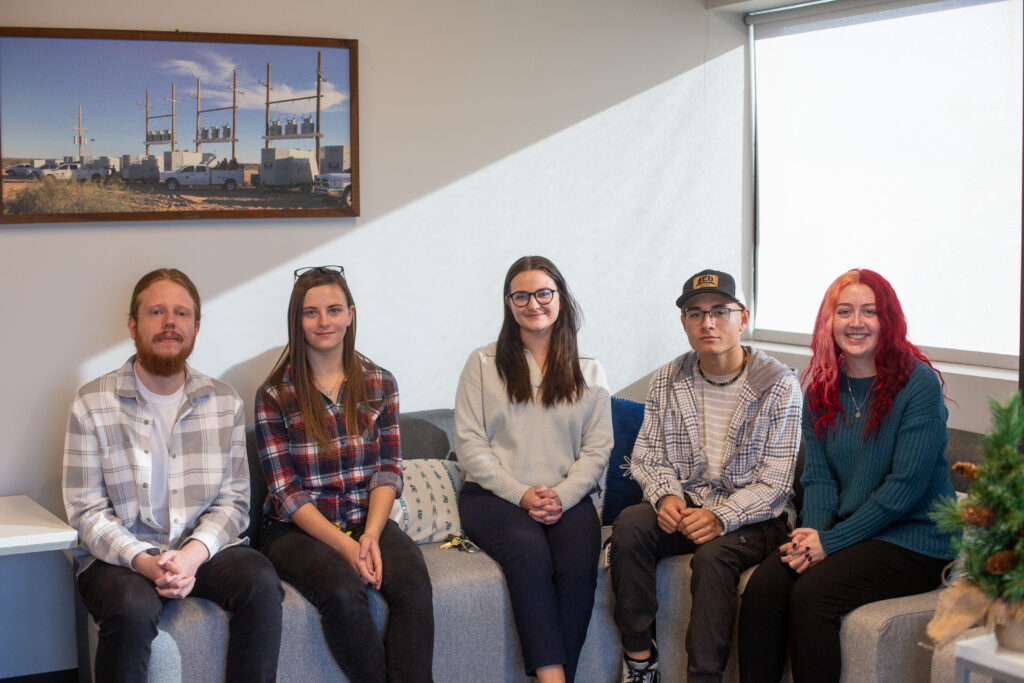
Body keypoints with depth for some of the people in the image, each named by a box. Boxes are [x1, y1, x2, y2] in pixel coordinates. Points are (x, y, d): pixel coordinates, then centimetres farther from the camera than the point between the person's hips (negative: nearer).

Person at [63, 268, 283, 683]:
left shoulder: (224, 403, 7)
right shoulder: (93, 404, -2)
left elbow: (233, 501, 3)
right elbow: (86, 511, -5)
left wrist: (193, 554, -17)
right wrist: (144, 562, -22)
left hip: (204, 549, 3)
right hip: (119, 555, -2)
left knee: (262, 584, -27)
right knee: (133, 608, -34)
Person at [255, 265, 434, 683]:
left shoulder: (379, 385, 8)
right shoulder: (275, 396, -2)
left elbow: (388, 471, 5)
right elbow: (286, 492, -6)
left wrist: (370, 535, -13)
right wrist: (343, 545, -17)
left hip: (366, 522, 3)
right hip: (298, 529, -2)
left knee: (413, 584, -29)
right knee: (344, 593, -33)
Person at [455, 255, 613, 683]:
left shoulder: (588, 372, 16)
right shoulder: (483, 364, 11)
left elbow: (597, 448, 8)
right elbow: (469, 444, 2)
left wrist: (562, 496, -11)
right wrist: (522, 494, -11)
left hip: (567, 498, 2)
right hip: (495, 495, -1)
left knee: (580, 562, -30)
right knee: (529, 551, -34)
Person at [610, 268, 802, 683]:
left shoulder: (779, 386, -6)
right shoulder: (667, 382, 8)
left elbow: (774, 483, -10)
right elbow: (646, 456, 10)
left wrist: (721, 518, -24)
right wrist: (666, 495, -13)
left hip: (752, 520, -4)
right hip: (683, 508, 4)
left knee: (712, 557, -35)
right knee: (630, 524, -26)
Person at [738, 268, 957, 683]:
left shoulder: (919, 383, -9)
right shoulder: (822, 390, 11)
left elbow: (905, 486, -15)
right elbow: (818, 478, 7)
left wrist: (832, 541, -17)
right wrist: (813, 535, -14)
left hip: (912, 540, -5)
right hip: (842, 534, 5)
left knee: (811, 593, -28)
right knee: (762, 587, -21)